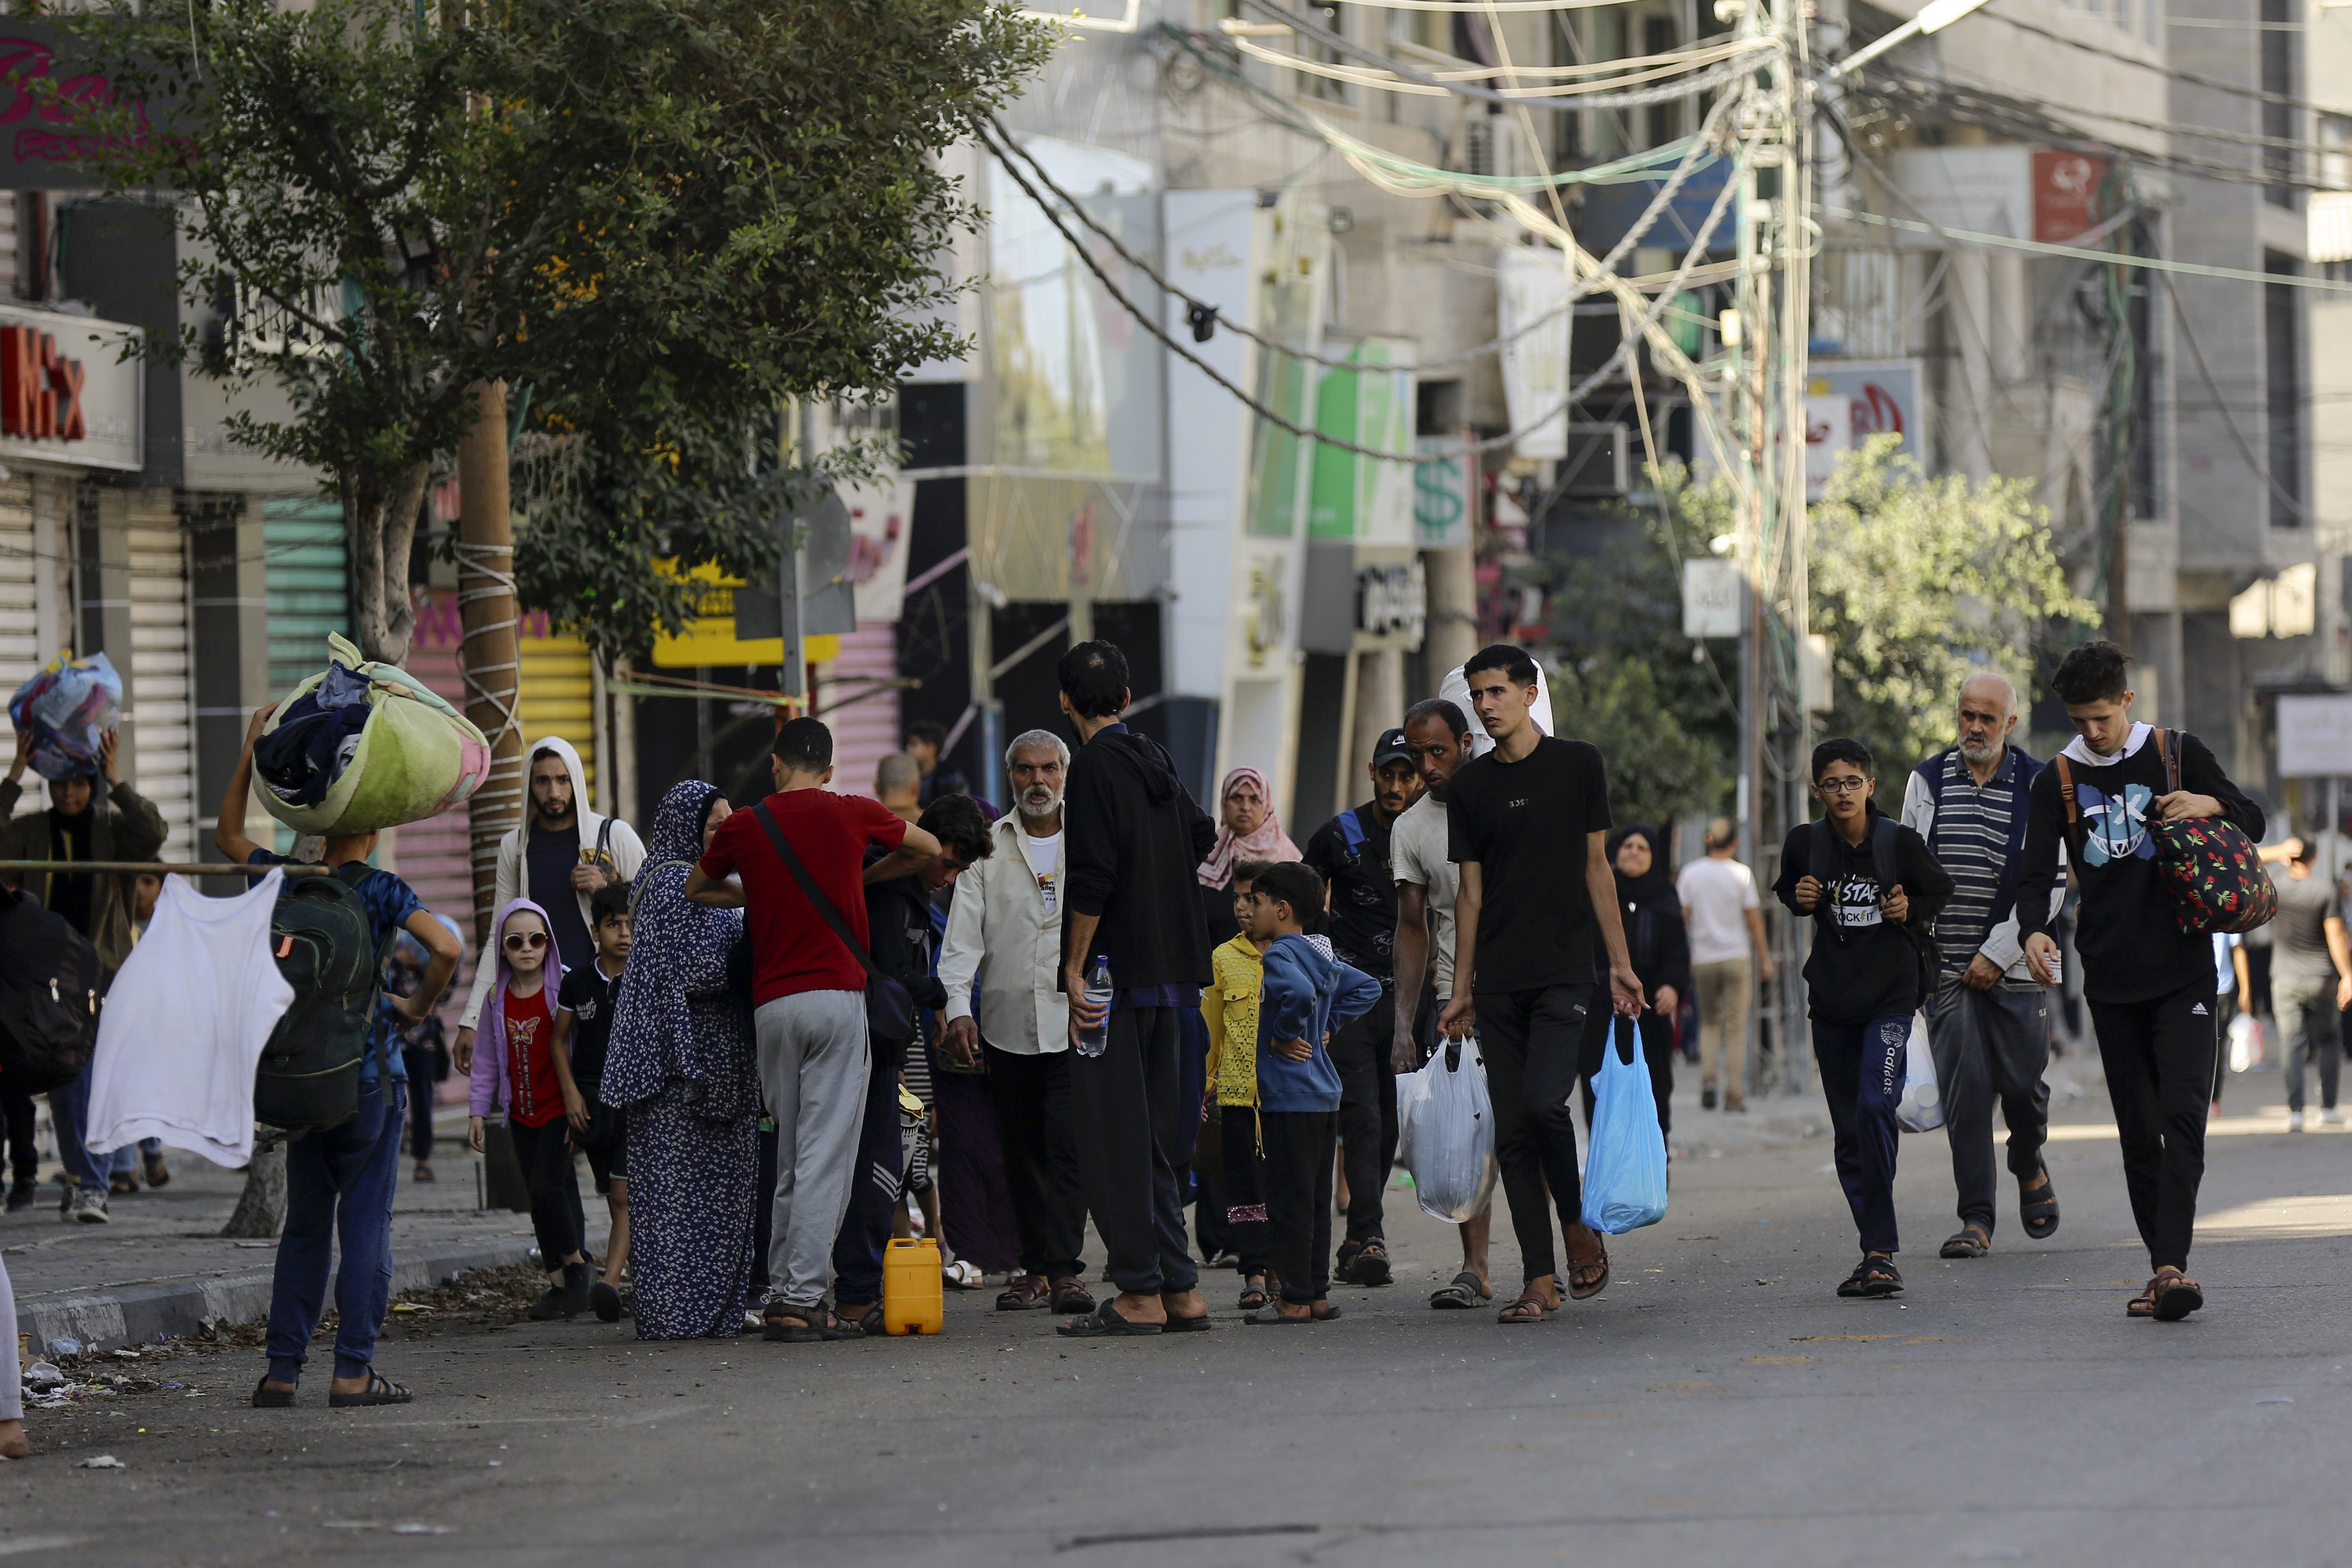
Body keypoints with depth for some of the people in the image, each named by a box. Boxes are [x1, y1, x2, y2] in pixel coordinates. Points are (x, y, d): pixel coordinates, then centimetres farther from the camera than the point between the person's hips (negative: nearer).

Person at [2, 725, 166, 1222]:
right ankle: (79, 1178, 17)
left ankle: (93, 1188, -12)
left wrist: (117, 781, -19)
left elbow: (152, 834, -15)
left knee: (97, 1082, -11)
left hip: (103, 971, -2)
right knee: (62, 1084, 4)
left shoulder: (113, 829, 3)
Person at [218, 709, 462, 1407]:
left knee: (304, 1224, 12)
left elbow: (228, 835, 21)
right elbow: (447, 949, -22)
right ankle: (353, 1371, -2)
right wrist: (420, 1004, -4)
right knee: (365, 1220, 1)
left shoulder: (287, 880, 2)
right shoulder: (382, 891, -8)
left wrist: (251, 750, 20)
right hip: (368, 1071, -4)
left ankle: (283, 1369, 9)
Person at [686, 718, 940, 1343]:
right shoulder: (854, 815, 2)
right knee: (826, 1156, -5)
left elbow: (697, 889, 25)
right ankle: (803, 1300, -11)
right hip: (836, 996, -3)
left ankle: (781, 1292, 12)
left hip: (771, 1004, 3)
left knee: (792, 1156, 13)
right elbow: (929, 849, 18)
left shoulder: (744, 827, 7)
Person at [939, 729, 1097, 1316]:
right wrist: (957, 1007, -10)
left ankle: (1064, 1266, -12)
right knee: (1022, 1154, 5)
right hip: (1007, 1022, 2)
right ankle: (1036, 1268, 11)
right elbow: (964, 933, 3)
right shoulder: (988, 847, 9)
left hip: (1075, 1020, -2)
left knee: (1066, 1147, -11)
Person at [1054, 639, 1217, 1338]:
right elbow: (1205, 845, 23)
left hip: (1116, 972, -8)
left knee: (1113, 1139, -6)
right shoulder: (1157, 762, 13)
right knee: (1153, 1139, 12)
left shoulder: (1096, 767, -11)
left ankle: (1140, 1293, -9)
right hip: (1168, 977, 8)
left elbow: (1092, 879, -17)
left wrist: (1075, 967, -13)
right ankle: (1180, 1289, 10)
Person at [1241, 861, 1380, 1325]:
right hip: (1324, 1094, 9)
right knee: (1316, 1199, 12)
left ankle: (1297, 1299, -4)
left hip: (1289, 1097, -9)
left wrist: (1284, 1036, -19)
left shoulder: (1280, 955, -14)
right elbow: (1367, 989, 23)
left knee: (1290, 1200, -5)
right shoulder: (1322, 956, 12)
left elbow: (1299, 992, -34)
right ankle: (1318, 1294, 16)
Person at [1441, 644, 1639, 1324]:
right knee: (1513, 1129, -1)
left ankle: (1581, 1228, 5)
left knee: (1545, 1102, -20)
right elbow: (1470, 890, 12)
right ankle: (1541, 1281, 2)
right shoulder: (1468, 784, 10)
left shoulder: (1577, 764, 4)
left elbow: (1596, 867, 6)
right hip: (1498, 981, 3)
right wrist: (1462, 989, 8)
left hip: (1565, 969, -3)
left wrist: (1620, 963, 3)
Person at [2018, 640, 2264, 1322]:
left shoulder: (2177, 754, 4)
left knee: (2182, 1115, -14)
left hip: (2183, 970, -2)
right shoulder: (2059, 780, 7)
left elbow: (2253, 824, 11)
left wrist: (2211, 804, -11)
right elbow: (2036, 873, 3)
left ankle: (2172, 1266, -21)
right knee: (2137, 1131, 4)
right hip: (2110, 979, 2)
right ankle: (2162, 1270, 9)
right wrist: (2034, 930, -18)